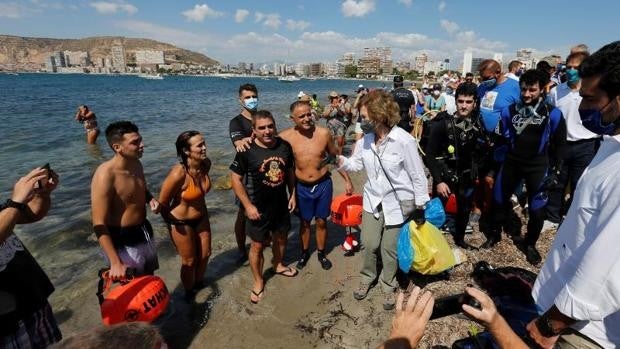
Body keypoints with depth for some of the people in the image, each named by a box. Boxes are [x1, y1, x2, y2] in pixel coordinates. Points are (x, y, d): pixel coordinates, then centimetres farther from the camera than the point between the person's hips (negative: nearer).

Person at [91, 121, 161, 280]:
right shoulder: (105, 176, -24)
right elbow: (99, 224, -23)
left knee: (150, 279, 24)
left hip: (144, 233, 8)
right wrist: (115, 263, -25)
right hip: (123, 241, -7)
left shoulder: (136, 164, -1)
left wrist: (150, 199, -4)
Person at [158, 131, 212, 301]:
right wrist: (172, 222, -3)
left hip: (201, 217, 6)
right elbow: (162, 203, -19)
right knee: (189, 261, 14)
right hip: (181, 222, -6)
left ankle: (199, 283, 50)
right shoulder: (178, 174, -33)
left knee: (205, 254, 21)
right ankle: (189, 293, 41)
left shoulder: (206, 164, -14)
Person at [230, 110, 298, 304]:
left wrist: (292, 194, 4)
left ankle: (278, 265, 52)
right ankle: (258, 282, 32)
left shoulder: (285, 146, -7)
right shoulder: (247, 151, -19)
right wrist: (248, 205, -16)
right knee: (257, 245, 9)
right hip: (258, 207, -4)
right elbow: (235, 179, -13)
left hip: (281, 204, 4)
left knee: (281, 237, 23)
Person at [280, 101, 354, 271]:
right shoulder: (286, 137, -14)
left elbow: (335, 157, 1)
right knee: (305, 222, 17)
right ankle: (305, 252, 41)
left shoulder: (323, 133, -12)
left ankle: (321, 253, 38)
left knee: (321, 221, 15)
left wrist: (347, 180, 5)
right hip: (301, 187, 0)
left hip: (323, 185, 0)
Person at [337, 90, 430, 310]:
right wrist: (338, 160, -14)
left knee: (389, 249, 10)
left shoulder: (404, 140, -21)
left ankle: (388, 286, 35)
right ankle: (367, 278, 39)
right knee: (369, 244, 11)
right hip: (373, 200, 4)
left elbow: (417, 174, -14)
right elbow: (356, 163, 7)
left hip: (398, 203, -4)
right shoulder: (365, 140, -5)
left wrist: (420, 205, -10)